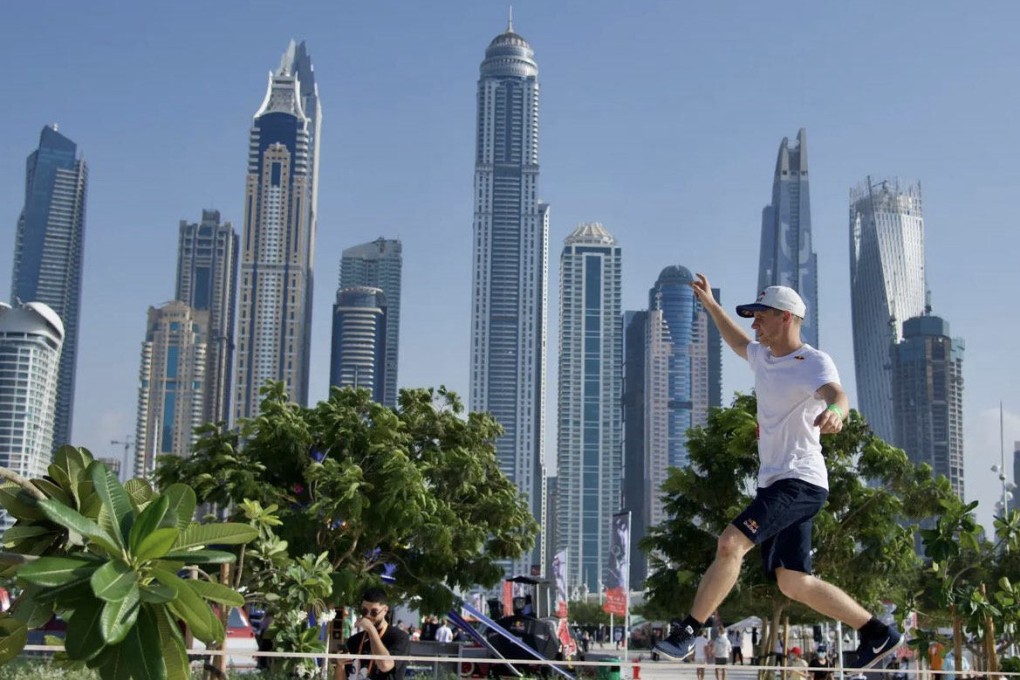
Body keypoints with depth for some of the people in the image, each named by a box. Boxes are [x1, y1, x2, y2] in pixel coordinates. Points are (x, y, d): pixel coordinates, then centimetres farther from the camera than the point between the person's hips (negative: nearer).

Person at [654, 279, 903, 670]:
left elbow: (836, 394, -33)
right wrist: (710, 305, 40)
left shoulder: (814, 362, -11)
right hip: (775, 484, 9)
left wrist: (834, 411, -56)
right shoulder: (763, 357, 15)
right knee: (793, 583, 4)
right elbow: (739, 343, 39)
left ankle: (685, 633, -15)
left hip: (801, 481, -9)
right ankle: (878, 634, 14)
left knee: (731, 544, -22)